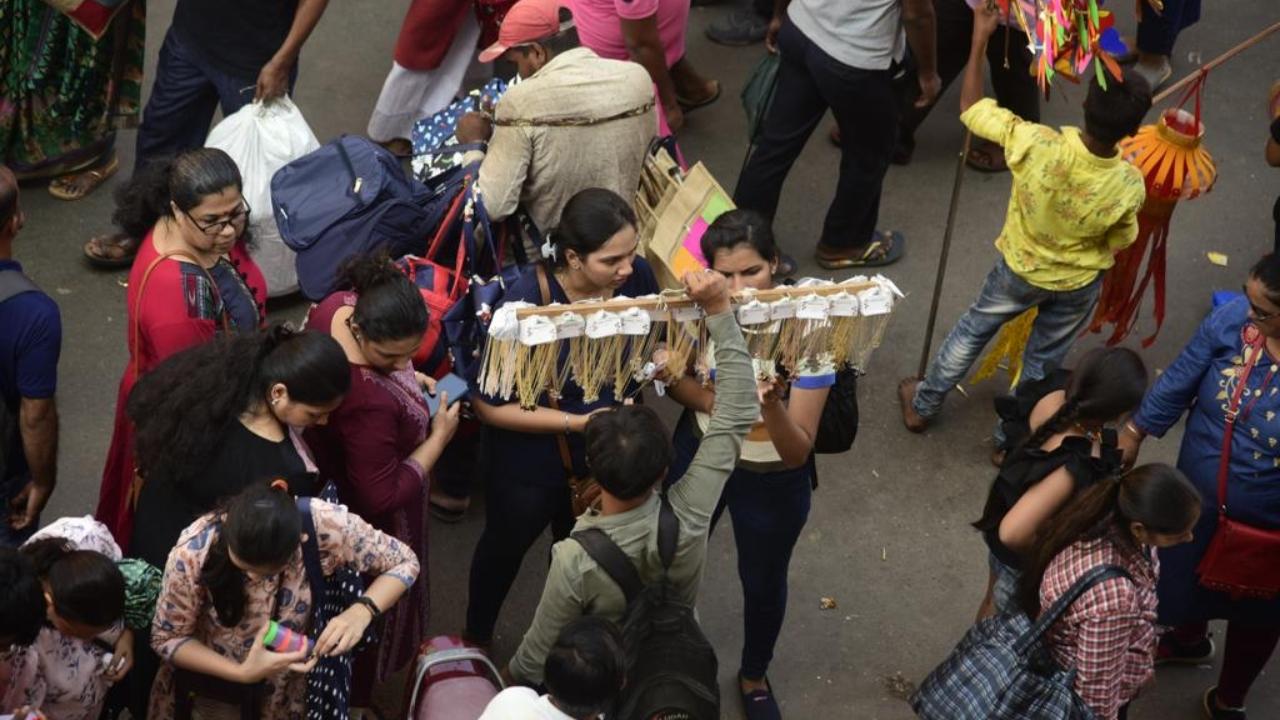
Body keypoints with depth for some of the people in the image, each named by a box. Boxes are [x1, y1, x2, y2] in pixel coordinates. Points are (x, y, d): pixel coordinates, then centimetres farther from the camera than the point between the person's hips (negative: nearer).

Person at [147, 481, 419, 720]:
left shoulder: (326, 525, -30)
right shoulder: (193, 552, -31)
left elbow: (404, 562, -14)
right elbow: (167, 638, -15)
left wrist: (361, 611, -33)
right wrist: (242, 673, -30)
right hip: (211, 683, -1)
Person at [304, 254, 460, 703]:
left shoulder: (338, 306, -21)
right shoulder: (368, 402, -46)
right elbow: (383, 498, -33)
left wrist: (407, 379, -7)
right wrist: (439, 437, -24)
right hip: (370, 520, -9)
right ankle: (354, 699, 47)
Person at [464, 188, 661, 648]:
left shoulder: (636, 276, -23)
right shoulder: (526, 303, -36)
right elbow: (489, 405, -26)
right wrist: (579, 422, -33)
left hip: (605, 454, 4)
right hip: (531, 460, -4)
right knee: (507, 546, 26)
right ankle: (477, 639, 56)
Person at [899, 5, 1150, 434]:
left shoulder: (1035, 144, -39)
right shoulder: (1129, 186, -34)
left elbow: (971, 109, -23)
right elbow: (1120, 243, -13)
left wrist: (980, 39, -16)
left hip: (1019, 268, 0)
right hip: (1078, 284, 0)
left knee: (973, 330, 28)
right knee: (1044, 362, 25)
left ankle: (922, 406, 46)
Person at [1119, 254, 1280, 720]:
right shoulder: (1232, 320, -24)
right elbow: (1178, 384, -7)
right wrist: (1131, 437, 5)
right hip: (1200, 495, 4)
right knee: (1188, 573, 32)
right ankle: (1189, 640, 65)